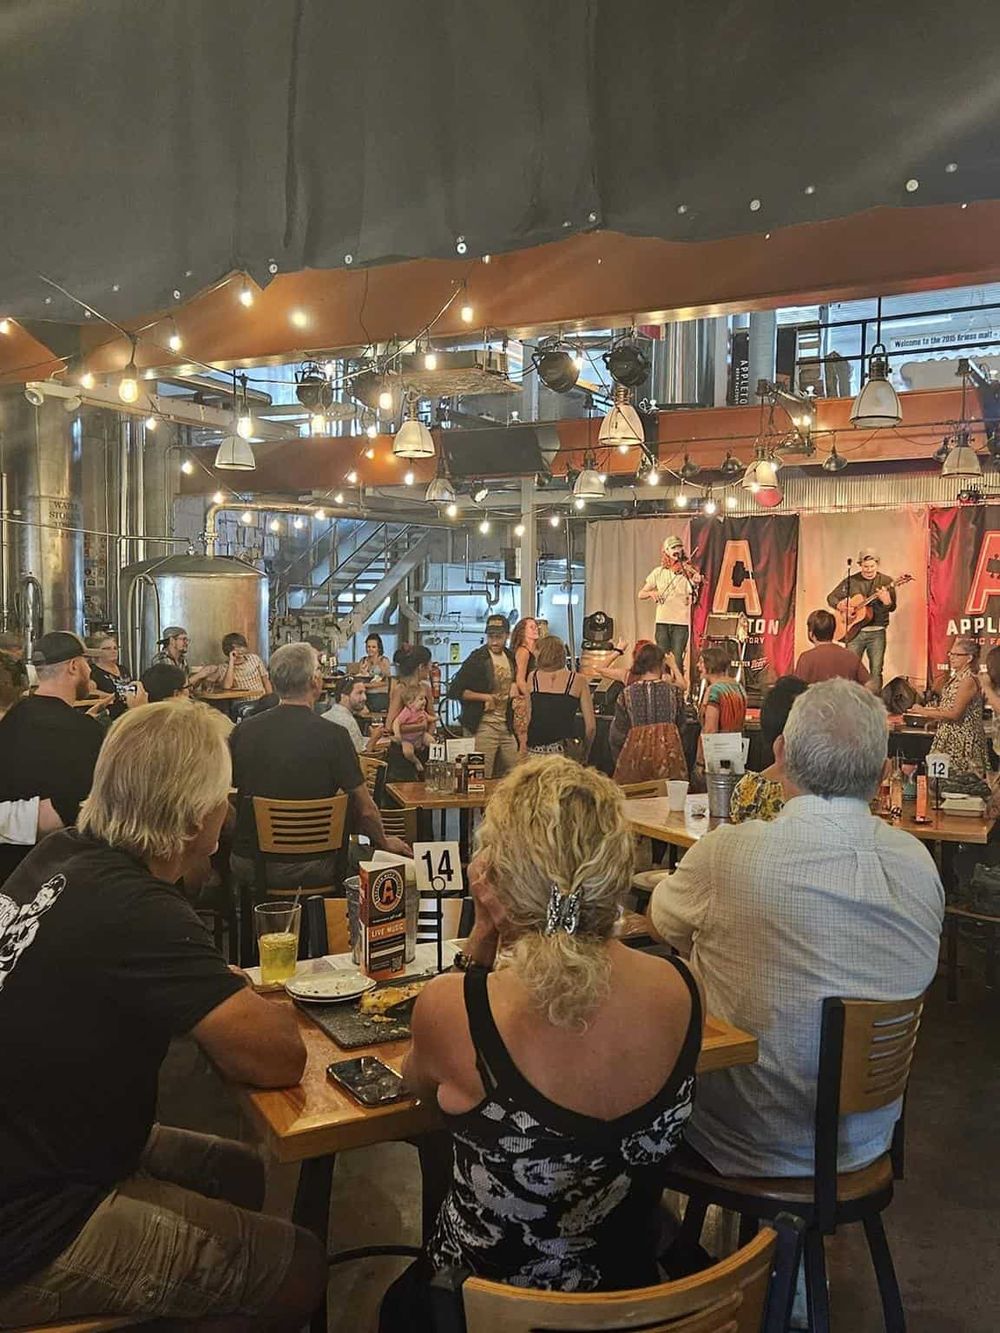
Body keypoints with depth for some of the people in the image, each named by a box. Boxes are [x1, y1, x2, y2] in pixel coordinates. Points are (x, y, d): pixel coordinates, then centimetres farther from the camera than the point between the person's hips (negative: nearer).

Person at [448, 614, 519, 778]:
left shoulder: (511, 657, 10)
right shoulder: (477, 659, -10)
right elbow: (454, 691, -13)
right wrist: (485, 697, -15)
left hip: (506, 726, 7)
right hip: (482, 726, -7)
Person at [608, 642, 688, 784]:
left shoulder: (627, 693, -1)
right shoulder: (674, 690, 0)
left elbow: (617, 734, 4)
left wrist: (619, 761, 17)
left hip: (636, 750, 0)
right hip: (668, 751, 0)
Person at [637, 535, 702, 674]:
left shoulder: (686, 571, 0)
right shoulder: (658, 572, 8)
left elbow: (692, 600, -9)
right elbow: (641, 595, 10)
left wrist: (696, 585, -27)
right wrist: (651, 593, -11)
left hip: (681, 622, -2)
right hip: (662, 622, 2)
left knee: (677, 660, -7)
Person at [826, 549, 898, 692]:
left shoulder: (886, 581, 1)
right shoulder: (850, 581, 4)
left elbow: (892, 608, -6)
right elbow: (831, 597, 9)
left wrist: (886, 601, -29)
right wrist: (839, 605, -13)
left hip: (877, 633, -1)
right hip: (854, 631, 1)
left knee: (876, 671, 0)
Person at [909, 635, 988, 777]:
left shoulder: (969, 680, -15)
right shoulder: (955, 678, 14)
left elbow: (955, 713, -20)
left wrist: (924, 711, -15)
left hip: (963, 740, -9)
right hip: (949, 737, 9)